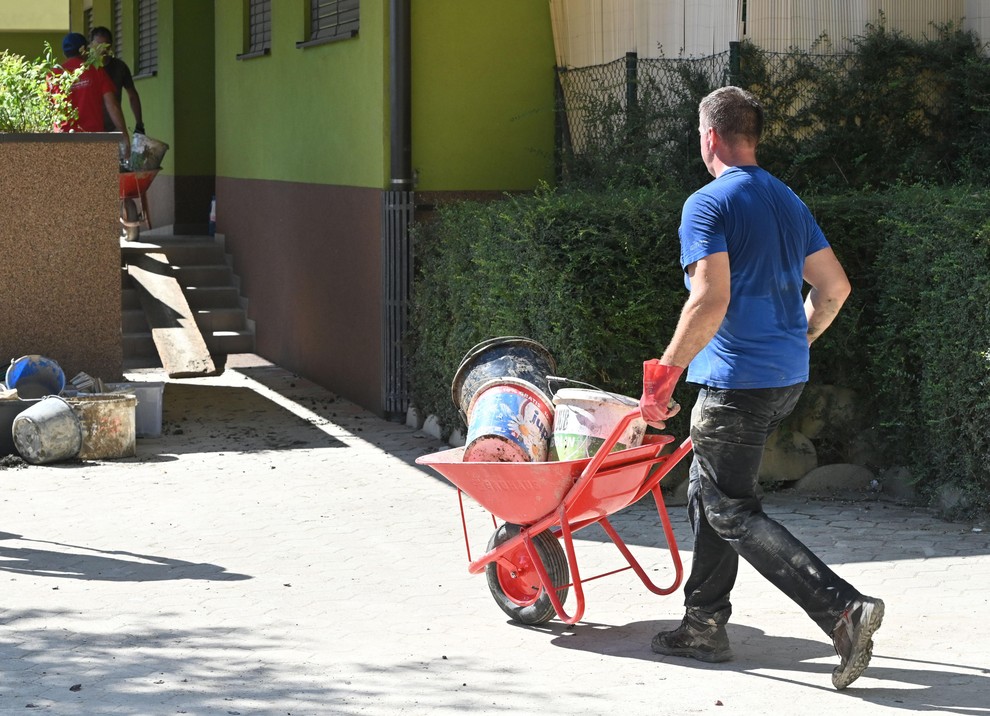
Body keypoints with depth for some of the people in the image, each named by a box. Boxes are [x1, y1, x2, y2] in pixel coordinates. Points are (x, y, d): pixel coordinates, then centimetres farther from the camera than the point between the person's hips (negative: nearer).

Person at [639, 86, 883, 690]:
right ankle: (704, 625, 22)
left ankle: (842, 607, -17)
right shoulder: (788, 201, 13)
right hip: (788, 375, 9)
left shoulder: (708, 204, -13)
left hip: (737, 379, -9)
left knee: (733, 511, -4)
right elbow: (835, 286, 14)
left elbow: (710, 302, -22)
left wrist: (666, 375, -15)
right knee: (708, 492, 19)